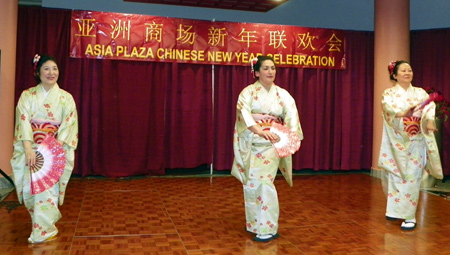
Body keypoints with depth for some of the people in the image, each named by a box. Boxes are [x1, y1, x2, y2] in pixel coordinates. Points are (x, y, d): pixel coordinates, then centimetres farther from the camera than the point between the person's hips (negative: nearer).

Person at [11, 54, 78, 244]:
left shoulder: (66, 98, 3)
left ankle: (43, 230, 1)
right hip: (31, 148, 2)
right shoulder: (27, 95, 4)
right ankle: (46, 220, 24)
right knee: (29, 189, 0)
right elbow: (24, 121, -7)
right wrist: (28, 149, -20)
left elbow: (68, 125, -4)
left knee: (47, 188, -10)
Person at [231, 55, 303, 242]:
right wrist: (260, 131, -34)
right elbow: (244, 113, -19)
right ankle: (254, 223, 22)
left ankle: (268, 228, -1)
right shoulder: (248, 92, -2)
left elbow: (292, 115, -8)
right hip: (250, 143, 1)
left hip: (271, 143, 0)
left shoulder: (282, 94, 4)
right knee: (251, 183, 6)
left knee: (263, 182, -10)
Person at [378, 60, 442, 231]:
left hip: (415, 142, 0)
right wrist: (406, 110, -30)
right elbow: (389, 108, -16)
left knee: (411, 178, -5)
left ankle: (410, 216, -1)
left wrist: (429, 121, -32)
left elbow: (430, 106, -12)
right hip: (396, 142, 0)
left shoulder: (420, 93, 7)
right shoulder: (389, 93, 4)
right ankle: (395, 210, 23)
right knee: (395, 177, 7)